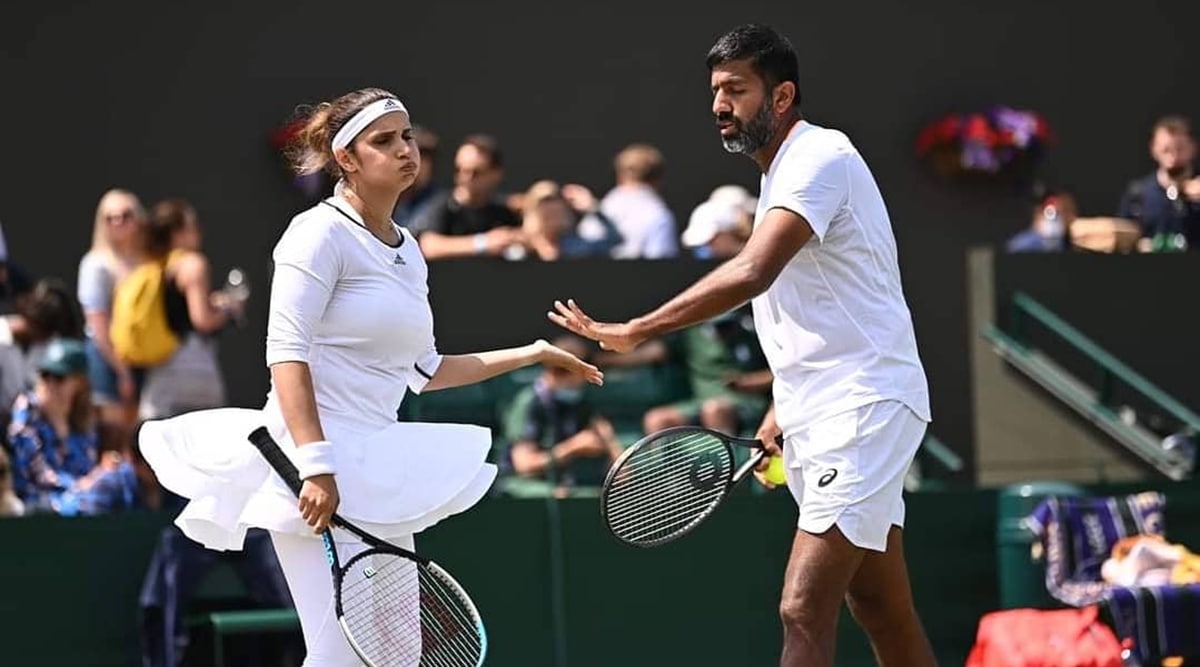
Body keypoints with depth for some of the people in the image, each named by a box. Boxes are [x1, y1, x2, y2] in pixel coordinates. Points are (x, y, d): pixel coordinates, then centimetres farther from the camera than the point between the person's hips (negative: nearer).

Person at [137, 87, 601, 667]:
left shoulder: (409, 253, 18)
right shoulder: (322, 233, -7)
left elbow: (425, 372, 27)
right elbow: (287, 354, -16)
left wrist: (532, 354, 28)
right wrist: (316, 466, -25)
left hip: (380, 476, 9)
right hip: (320, 470, -9)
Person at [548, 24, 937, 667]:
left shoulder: (819, 157, -16)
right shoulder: (782, 171, 17)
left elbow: (753, 273, -31)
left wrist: (634, 331, -31)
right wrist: (784, 410, 19)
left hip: (863, 405, -11)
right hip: (821, 414, 11)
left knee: (803, 614, -19)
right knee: (882, 613, 14)